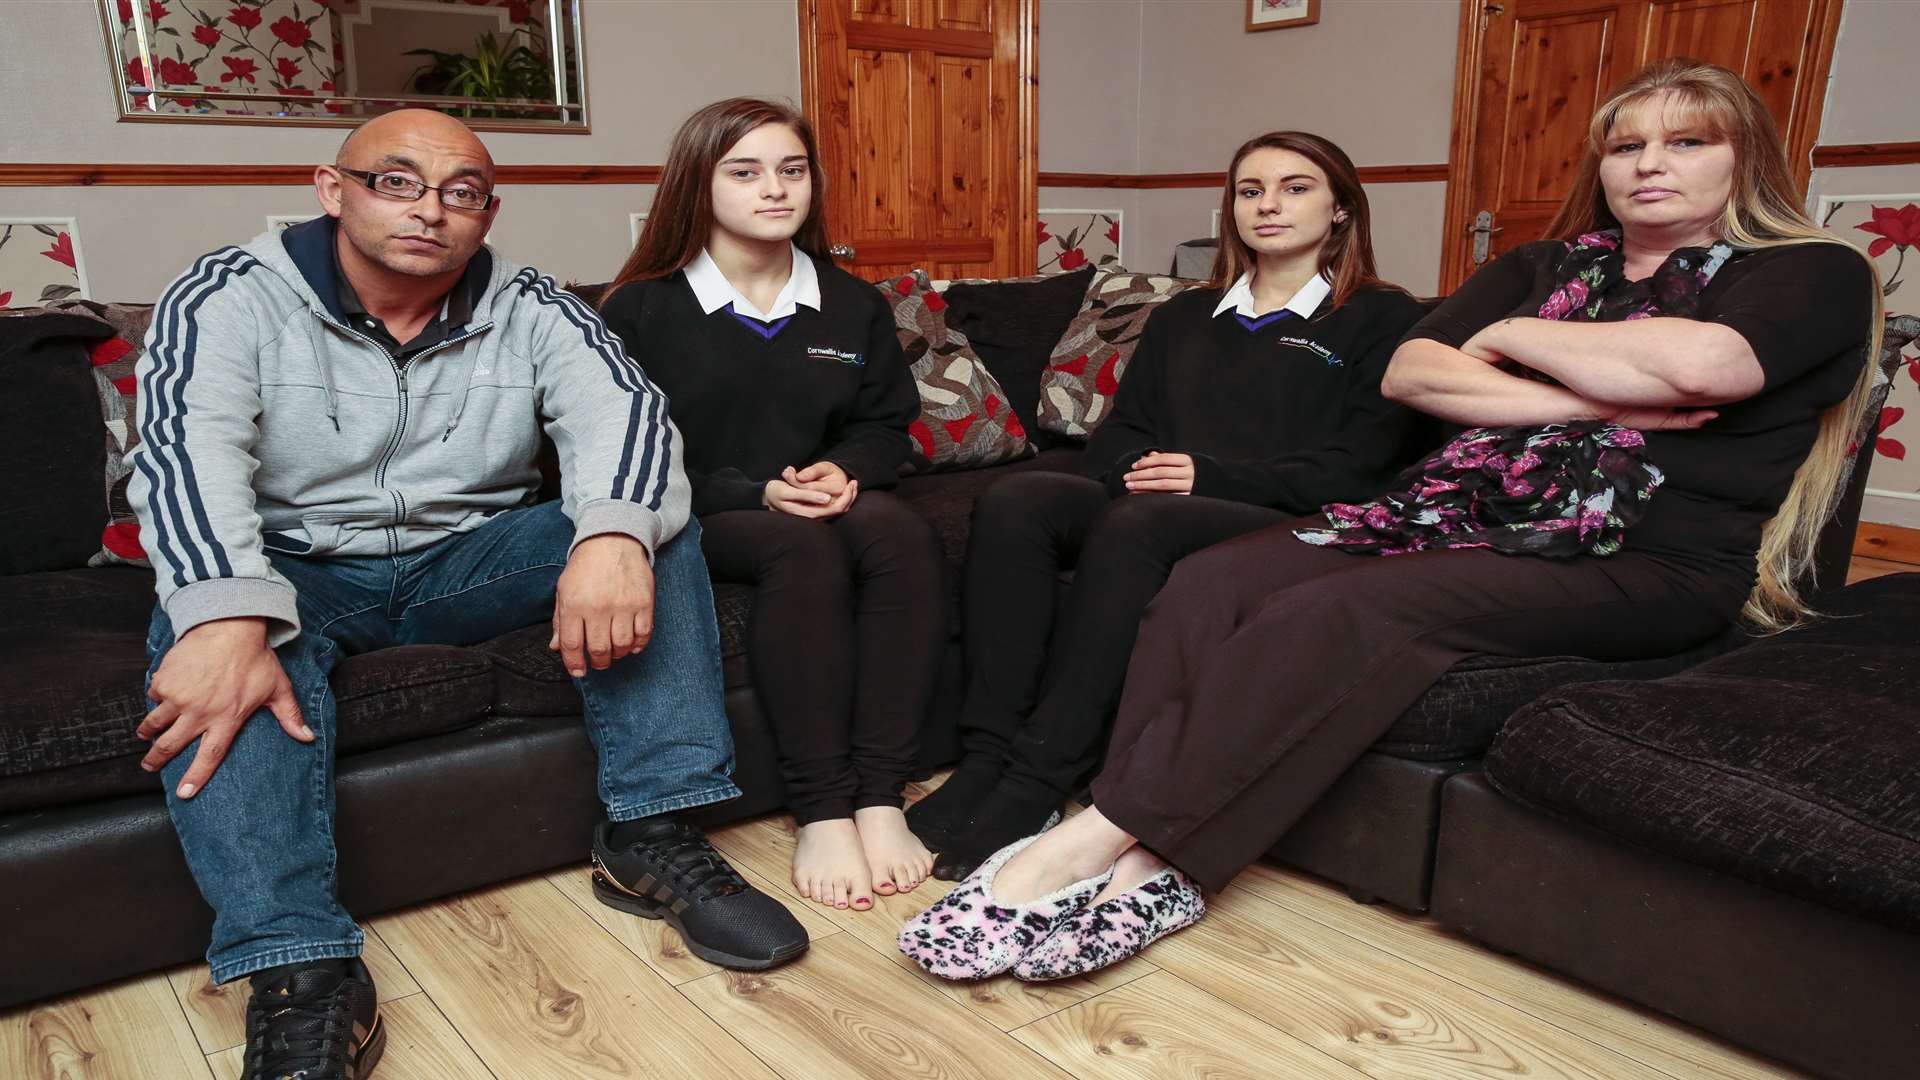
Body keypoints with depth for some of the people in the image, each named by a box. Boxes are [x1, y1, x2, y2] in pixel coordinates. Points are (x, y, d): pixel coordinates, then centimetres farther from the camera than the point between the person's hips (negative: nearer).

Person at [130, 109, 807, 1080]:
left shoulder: (529, 309, -2)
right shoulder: (232, 297, -7)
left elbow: (621, 411, -19)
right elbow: (189, 449, -23)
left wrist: (611, 535, -43)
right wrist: (226, 615, -43)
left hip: (469, 561, 2)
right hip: (297, 572, -1)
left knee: (649, 519, -20)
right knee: (208, 636, -34)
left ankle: (651, 836, -24)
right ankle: (301, 973, -39)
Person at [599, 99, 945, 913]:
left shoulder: (852, 305, 13)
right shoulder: (640, 310, 1)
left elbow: (885, 422, 17)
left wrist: (846, 469, -7)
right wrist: (757, 493, -17)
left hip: (829, 502, 4)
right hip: (702, 519, -3)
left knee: (904, 535, -31)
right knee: (803, 548, -37)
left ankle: (880, 798, -32)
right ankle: (821, 811, -34)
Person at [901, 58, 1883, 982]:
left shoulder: (1817, 274, 7)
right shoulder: (1543, 267, 22)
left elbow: (1705, 364, -18)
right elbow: (1407, 373, 5)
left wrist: (1512, 338, -1)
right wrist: (1593, 398, -7)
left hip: (1644, 567, -5)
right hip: (1460, 519, 6)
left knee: (1330, 616, -32)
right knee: (1210, 581, -21)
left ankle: (1098, 840, -28)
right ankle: (1147, 867, -28)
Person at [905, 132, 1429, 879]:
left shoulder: (1381, 320, 12)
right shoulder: (1184, 317, 29)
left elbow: (1358, 468, -1)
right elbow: (1118, 433, 21)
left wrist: (1210, 477, -12)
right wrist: (1140, 470, -5)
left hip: (1290, 529, -5)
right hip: (1150, 504, 5)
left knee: (1136, 525, -36)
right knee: (1014, 501, -25)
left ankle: (1039, 781, -35)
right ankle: (989, 754, -30)